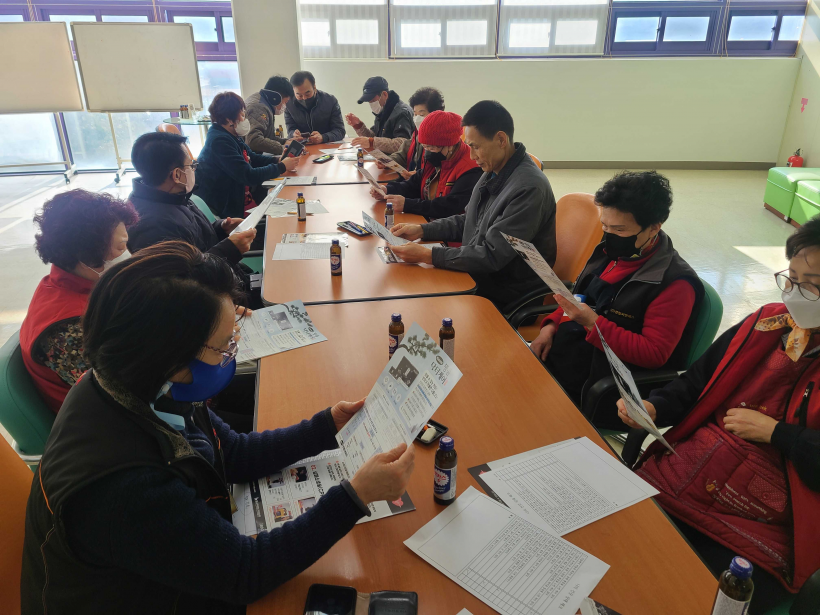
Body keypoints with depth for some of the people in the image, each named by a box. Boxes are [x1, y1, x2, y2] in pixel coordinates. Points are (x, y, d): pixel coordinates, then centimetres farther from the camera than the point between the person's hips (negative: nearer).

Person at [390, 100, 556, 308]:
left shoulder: (529, 188, -24)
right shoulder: (493, 172, 4)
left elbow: (492, 256, -26)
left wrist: (427, 256, -25)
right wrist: (421, 230, 4)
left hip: (502, 297, -8)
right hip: (475, 276, 8)